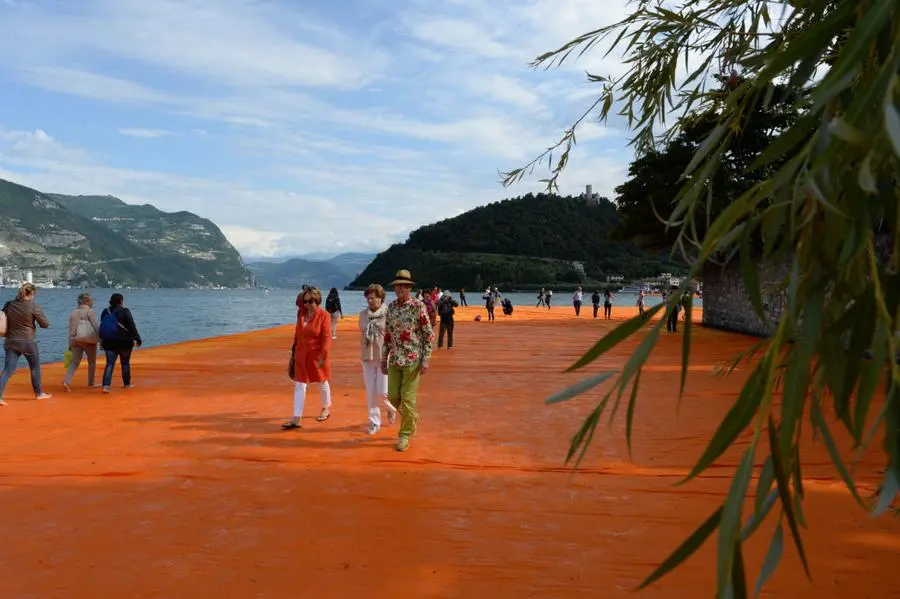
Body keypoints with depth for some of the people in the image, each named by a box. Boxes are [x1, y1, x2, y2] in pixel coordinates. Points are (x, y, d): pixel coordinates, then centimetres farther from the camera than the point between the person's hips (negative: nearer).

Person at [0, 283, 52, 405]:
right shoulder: (33, 306, -13)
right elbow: (45, 324, -9)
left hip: (11, 342, 4)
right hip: (28, 342, -4)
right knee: (35, 368, 15)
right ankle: (39, 393, 28)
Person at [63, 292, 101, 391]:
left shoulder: (73, 312, 14)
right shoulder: (89, 311, -4)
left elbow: (71, 330, 14)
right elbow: (96, 325, -11)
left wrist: (70, 345, 17)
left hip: (75, 340, 5)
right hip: (88, 340, -5)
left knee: (74, 362, 4)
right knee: (92, 362, 10)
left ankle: (67, 381, -14)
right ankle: (91, 383, 16)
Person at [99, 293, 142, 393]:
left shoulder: (105, 312, 7)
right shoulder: (125, 311, -9)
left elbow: (102, 328, 15)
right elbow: (132, 327, -11)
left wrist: (102, 341, 24)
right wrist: (137, 339, -5)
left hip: (108, 342, 4)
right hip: (124, 342, -4)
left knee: (110, 364, 0)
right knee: (125, 363, 12)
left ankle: (106, 385, -15)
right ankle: (127, 384, 24)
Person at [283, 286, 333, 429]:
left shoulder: (323, 315, -14)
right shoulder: (301, 313, 3)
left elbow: (327, 337, -16)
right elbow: (297, 333, 13)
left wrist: (323, 356, -22)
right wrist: (294, 351, 14)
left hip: (316, 355, -4)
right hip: (301, 354, 5)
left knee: (322, 382, 14)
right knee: (299, 385, 0)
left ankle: (326, 409, 37)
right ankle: (296, 419, 1)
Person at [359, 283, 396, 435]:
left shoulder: (388, 313, -10)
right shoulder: (363, 314, 5)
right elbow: (362, 336, 14)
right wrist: (362, 355, 14)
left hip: (384, 358, -4)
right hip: (368, 358, 5)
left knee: (382, 392, -5)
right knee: (370, 392, 7)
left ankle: (391, 408, 28)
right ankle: (374, 422, 21)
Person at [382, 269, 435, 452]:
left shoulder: (418, 306, -9)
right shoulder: (391, 307, 6)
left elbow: (429, 335, -8)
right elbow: (387, 334, 14)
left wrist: (425, 360, -12)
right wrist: (384, 358, 12)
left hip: (412, 360, -5)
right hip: (394, 360, 5)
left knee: (407, 398, -1)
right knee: (393, 397, 7)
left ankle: (405, 435, 14)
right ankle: (412, 417, 35)